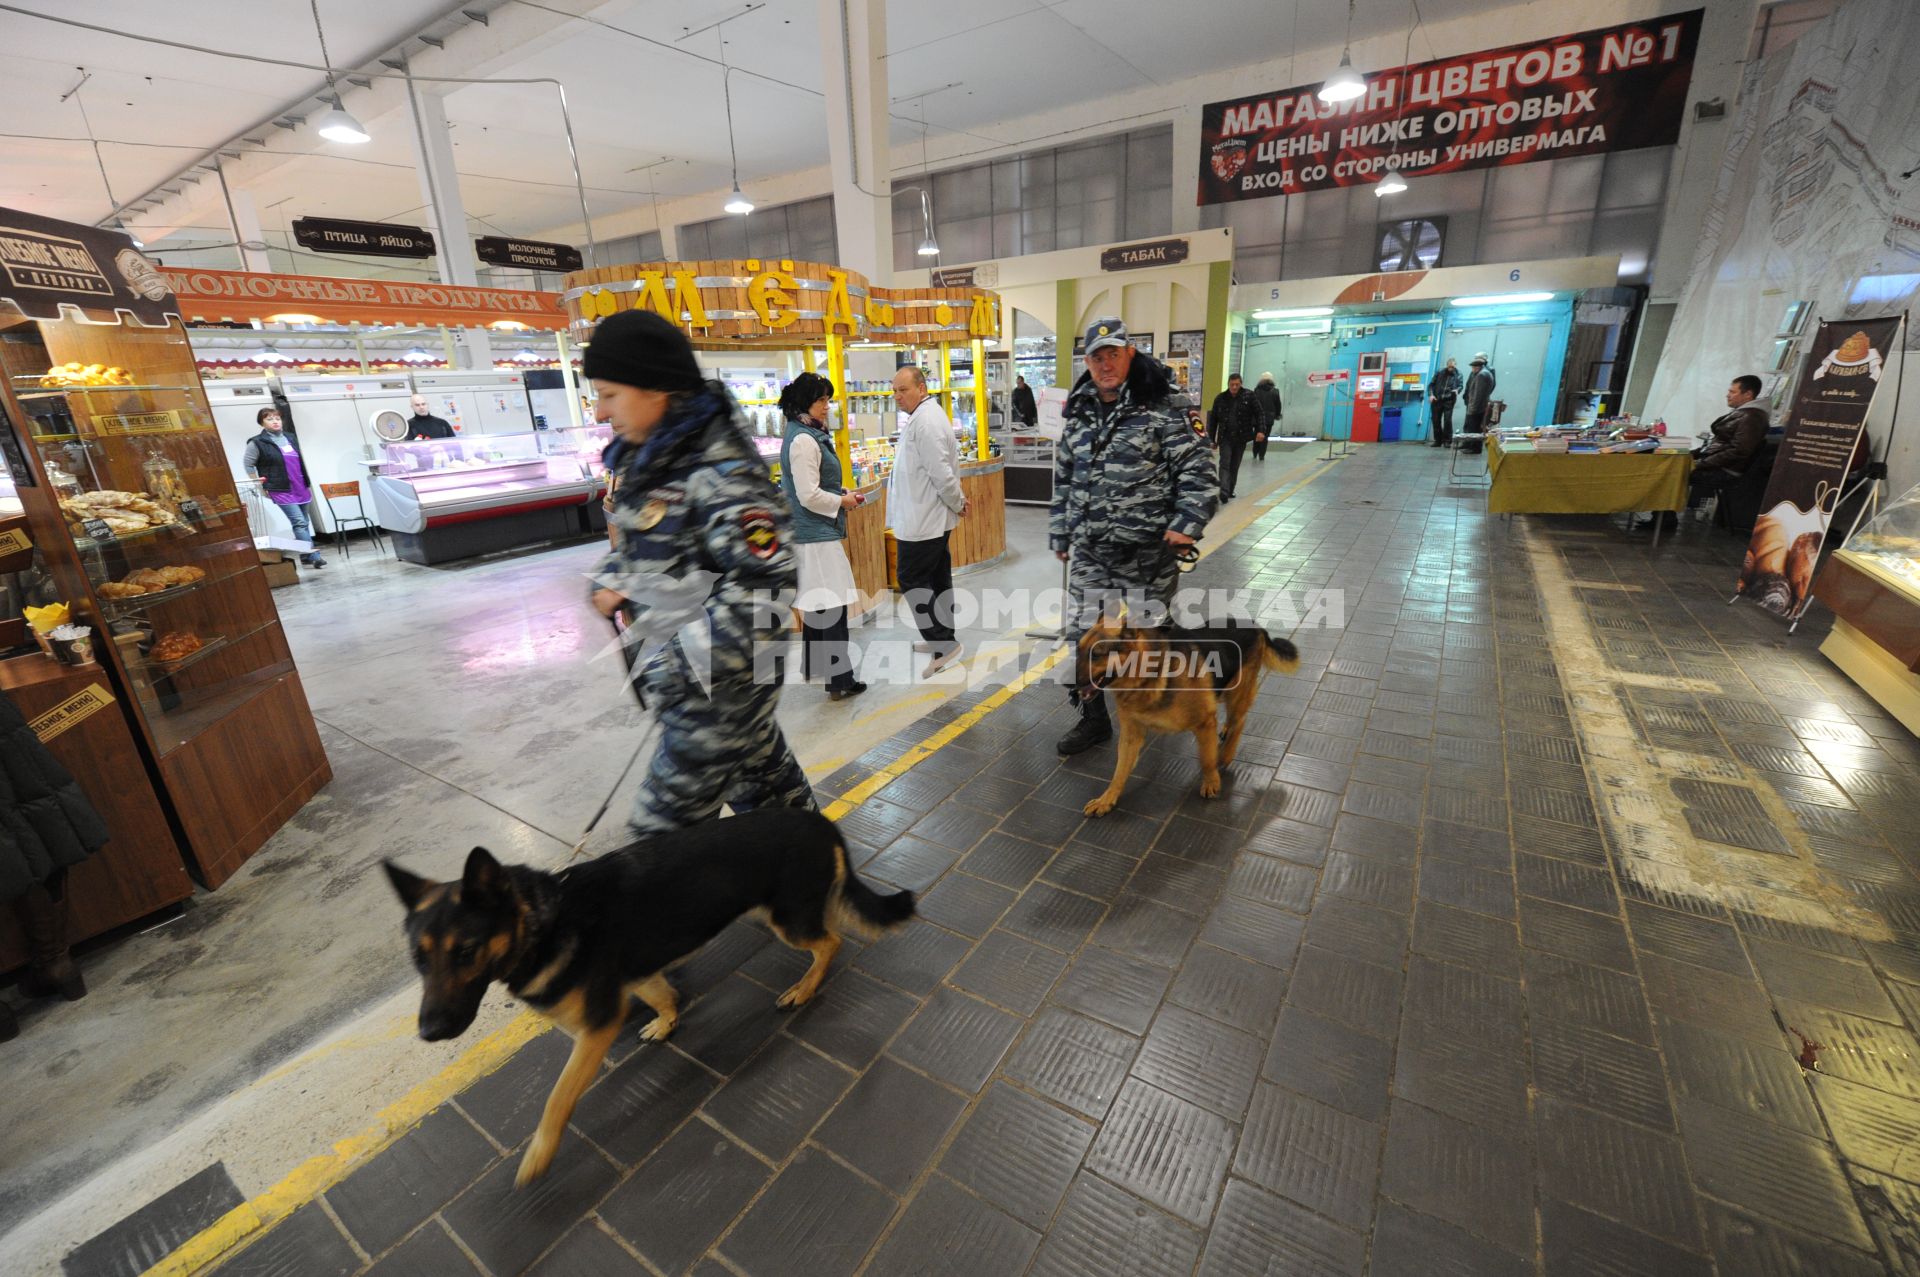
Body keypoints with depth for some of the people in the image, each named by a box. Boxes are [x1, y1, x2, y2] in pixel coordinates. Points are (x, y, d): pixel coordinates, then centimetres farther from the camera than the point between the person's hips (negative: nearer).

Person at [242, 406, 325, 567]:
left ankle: (306, 556, 19)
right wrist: (259, 485, -2)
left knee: (305, 523, 10)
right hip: (282, 491, -6)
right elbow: (247, 464, 0)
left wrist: (307, 483, 18)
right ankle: (314, 556, -19)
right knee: (299, 522, -15)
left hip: (301, 489, 6)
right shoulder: (257, 443, -4)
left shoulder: (291, 437, 13)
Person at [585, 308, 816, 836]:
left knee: (666, 826, 1)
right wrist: (612, 580, 3)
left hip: (720, 680, -9)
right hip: (679, 667, 9)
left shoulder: (719, 470, -22)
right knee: (759, 773, 23)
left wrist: (681, 663, -24)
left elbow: (765, 583, -25)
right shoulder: (645, 457, 7)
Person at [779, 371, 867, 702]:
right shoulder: (803, 440, -17)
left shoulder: (809, 435, 13)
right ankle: (840, 680, 0)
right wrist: (842, 501, -7)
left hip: (811, 533, 10)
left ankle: (815, 666, 32)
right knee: (833, 606, -6)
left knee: (816, 603, 19)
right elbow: (809, 495, -21)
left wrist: (842, 492, 9)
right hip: (817, 536, -10)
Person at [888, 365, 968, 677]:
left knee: (911, 579, -4)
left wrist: (958, 503, -9)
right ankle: (941, 638, 27)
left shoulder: (926, 420, -20)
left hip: (923, 519, -10)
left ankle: (945, 643, -2)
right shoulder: (925, 416, 14)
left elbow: (941, 472, -22)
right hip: (931, 516, 10)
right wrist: (957, 502, 15)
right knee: (937, 578, 15)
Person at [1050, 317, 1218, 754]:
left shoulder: (1160, 410, -8)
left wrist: (1187, 524, -15)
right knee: (1084, 636, 6)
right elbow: (1063, 481, 17)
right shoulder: (1079, 416, 9)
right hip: (1088, 553, 5)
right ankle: (1093, 720, 22)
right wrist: (1060, 534, 17)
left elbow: (1197, 469, -7)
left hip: (1147, 553, -4)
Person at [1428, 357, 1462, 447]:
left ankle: (1447, 441, -1)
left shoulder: (1458, 374, 5)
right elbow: (1431, 384, 8)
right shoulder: (1439, 372, 7)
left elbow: (1460, 386, 5)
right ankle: (1438, 440, 15)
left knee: (1447, 420, -10)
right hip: (1437, 400, 2)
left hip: (1449, 400, -2)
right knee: (1436, 420, 4)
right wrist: (1431, 394, -7)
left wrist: (1457, 390, -18)